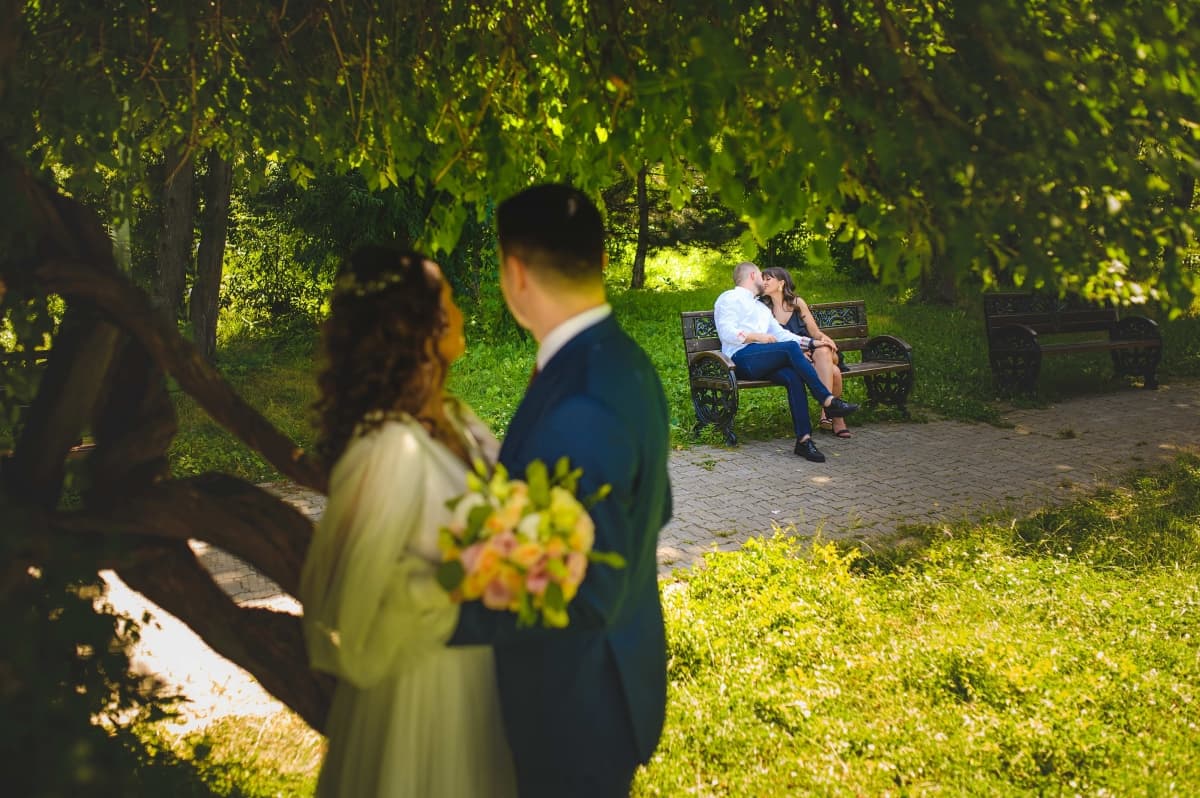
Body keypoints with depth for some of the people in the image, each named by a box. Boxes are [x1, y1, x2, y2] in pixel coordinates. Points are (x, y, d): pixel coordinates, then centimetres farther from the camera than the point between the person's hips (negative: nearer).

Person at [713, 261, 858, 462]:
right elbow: (726, 332, -5)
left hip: (764, 361, 7)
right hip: (742, 358, -7)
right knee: (791, 348, -29)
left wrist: (810, 342, 13)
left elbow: (781, 333, 25)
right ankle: (828, 401, -31)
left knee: (794, 376, -25)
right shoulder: (730, 298, 10)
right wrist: (756, 337, -11)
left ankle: (804, 439, -33)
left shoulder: (762, 308, 36)